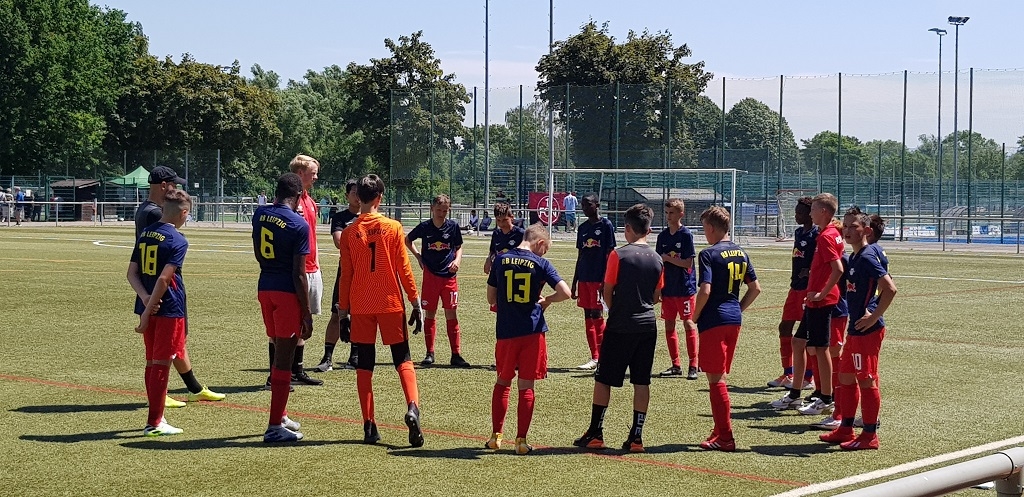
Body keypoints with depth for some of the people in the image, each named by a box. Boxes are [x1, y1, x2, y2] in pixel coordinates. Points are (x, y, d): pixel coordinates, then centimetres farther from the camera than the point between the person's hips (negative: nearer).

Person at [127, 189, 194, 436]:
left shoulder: (144, 234, 10)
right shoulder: (178, 241, -12)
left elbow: (132, 272, 6)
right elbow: (164, 278, -19)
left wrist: (145, 298, -7)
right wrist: (147, 314, -18)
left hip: (148, 306, 7)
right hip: (169, 309, -7)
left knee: (152, 363, 15)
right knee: (161, 364, -2)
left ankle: (156, 416, 25)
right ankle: (154, 423, 1)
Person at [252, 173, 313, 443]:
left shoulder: (259, 215, 5)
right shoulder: (299, 224, -13)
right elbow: (298, 273, -15)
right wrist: (306, 313, -10)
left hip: (264, 288, 7)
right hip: (287, 292, -7)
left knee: (279, 352, 21)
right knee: (284, 357, -2)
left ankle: (281, 416, 30)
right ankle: (275, 427, 0)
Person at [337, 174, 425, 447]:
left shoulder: (349, 233, -1)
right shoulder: (393, 227, -3)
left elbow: (345, 276, 2)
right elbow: (404, 269, -3)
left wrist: (342, 313, 8)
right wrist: (416, 304, 4)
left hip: (360, 307, 1)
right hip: (391, 304, -1)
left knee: (365, 364, 8)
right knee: (402, 359, 6)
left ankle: (369, 426, 6)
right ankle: (413, 407, -19)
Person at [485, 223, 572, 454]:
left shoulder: (500, 260, 2)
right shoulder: (540, 264, -5)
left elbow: (491, 298, 7)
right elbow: (565, 293, -11)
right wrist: (546, 300, 7)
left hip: (506, 331, 2)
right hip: (532, 331, -2)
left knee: (502, 382, 17)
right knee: (526, 386, 4)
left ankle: (496, 436, 16)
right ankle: (521, 440, 5)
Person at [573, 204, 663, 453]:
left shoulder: (619, 254, -10)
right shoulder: (656, 259, 4)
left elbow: (607, 292, -5)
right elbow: (656, 296, 11)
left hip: (620, 326, -4)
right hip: (647, 325, 4)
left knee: (603, 379, 6)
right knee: (641, 382, 7)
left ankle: (595, 433, 8)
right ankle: (636, 436, 6)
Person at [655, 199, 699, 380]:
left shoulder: (686, 235, -8)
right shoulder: (662, 236, 9)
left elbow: (688, 263, -13)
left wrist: (668, 258, -13)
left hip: (685, 288, -6)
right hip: (667, 288, 6)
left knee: (688, 324, -3)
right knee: (669, 325, 7)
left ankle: (693, 366, -1)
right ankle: (676, 365, 16)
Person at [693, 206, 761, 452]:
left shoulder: (709, 254, -13)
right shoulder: (741, 253, 10)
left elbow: (705, 291, -21)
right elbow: (755, 288, 14)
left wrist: (695, 315, -6)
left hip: (714, 321, -8)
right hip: (734, 320, 8)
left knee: (716, 379, -2)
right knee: (720, 377, 17)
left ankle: (725, 438, -2)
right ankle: (721, 430, 22)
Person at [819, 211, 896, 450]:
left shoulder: (867, 257, -16)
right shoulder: (854, 257, 13)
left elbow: (890, 288, -24)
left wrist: (874, 316, -20)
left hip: (867, 330, -10)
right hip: (855, 329, 10)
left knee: (866, 380, -3)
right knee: (846, 377, 16)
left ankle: (870, 435, 5)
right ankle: (846, 429, 25)